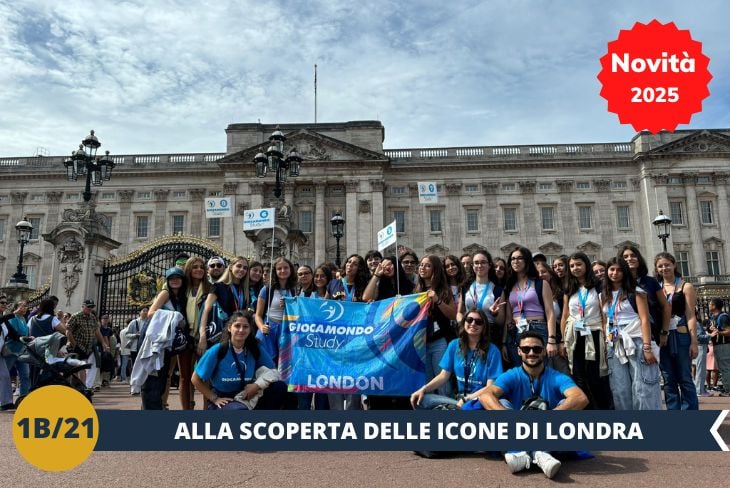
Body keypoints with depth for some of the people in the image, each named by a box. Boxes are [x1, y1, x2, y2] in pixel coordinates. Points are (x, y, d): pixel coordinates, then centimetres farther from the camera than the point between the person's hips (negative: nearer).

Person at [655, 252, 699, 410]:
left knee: (685, 379, 1)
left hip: (681, 337, -3)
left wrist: (694, 342, -10)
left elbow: (691, 316, -4)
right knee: (669, 381, 9)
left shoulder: (685, 287, 1)